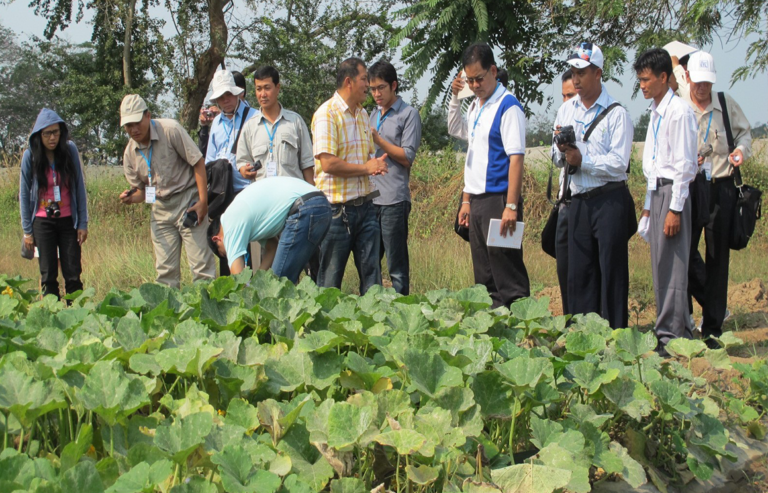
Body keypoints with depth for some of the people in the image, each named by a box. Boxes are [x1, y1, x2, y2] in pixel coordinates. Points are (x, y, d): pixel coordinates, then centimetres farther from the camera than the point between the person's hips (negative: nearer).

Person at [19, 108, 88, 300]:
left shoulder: (70, 150, -5)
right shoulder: (30, 156, -6)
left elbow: (80, 187, 0)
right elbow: (24, 194, 1)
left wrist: (83, 223, -1)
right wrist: (27, 230, 0)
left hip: (68, 220, 0)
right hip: (43, 222, 0)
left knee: (73, 274, -1)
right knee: (48, 275, 1)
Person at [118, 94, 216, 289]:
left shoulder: (170, 129, -12)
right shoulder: (130, 153, 4)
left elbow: (198, 162, -11)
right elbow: (142, 190, 14)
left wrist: (203, 201, -16)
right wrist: (131, 198, -11)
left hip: (188, 201, -5)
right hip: (161, 208, 5)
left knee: (201, 264, -8)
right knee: (165, 269, 6)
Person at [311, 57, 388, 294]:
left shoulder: (362, 113, 14)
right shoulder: (327, 114, -12)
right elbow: (328, 163, -20)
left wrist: (376, 164, 1)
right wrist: (365, 168, -11)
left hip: (365, 205, 7)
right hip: (337, 209, -7)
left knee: (372, 275, 6)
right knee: (330, 279, 2)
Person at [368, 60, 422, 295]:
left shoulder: (409, 114, -2)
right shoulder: (373, 115, 19)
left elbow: (407, 157, -8)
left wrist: (377, 139, -12)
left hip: (394, 199, -7)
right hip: (370, 198, 7)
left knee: (397, 266, -4)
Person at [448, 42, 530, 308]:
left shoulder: (508, 106, -11)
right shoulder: (476, 106, 14)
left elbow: (516, 158, -16)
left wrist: (511, 206, -21)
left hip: (498, 200, -8)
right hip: (477, 201, 8)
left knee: (507, 275, -7)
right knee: (484, 276, 12)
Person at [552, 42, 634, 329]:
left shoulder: (616, 114, -5)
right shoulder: (565, 111, 13)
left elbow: (618, 163, -12)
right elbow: (558, 160, 14)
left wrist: (582, 160, -15)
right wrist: (562, 151, -7)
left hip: (610, 200, -5)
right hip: (578, 201, 6)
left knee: (612, 271, -2)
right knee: (579, 272, 7)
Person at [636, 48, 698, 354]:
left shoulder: (678, 111, -12)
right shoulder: (655, 112, 15)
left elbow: (684, 165, -14)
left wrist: (675, 208, -16)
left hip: (673, 192, -9)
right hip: (656, 192, 9)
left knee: (671, 266, -8)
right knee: (660, 266, 10)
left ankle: (671, 334, -5)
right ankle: (668, 330, 16)